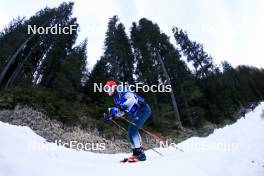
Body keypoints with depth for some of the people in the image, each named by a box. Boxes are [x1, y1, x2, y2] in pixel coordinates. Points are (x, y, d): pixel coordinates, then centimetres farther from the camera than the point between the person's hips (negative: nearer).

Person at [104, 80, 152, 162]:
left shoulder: (121, 91, -13)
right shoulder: (116, 98, 14)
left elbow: (133, 99, -28)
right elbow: (121, 112, 19)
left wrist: (120, 107, -33)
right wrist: (112, 115, 8)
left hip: (143, 109, -10)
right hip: (136, 113, 10)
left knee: (132, 129, -18)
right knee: (131, 130, 8)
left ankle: (139, 153, -15)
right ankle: (137, 153, 16)